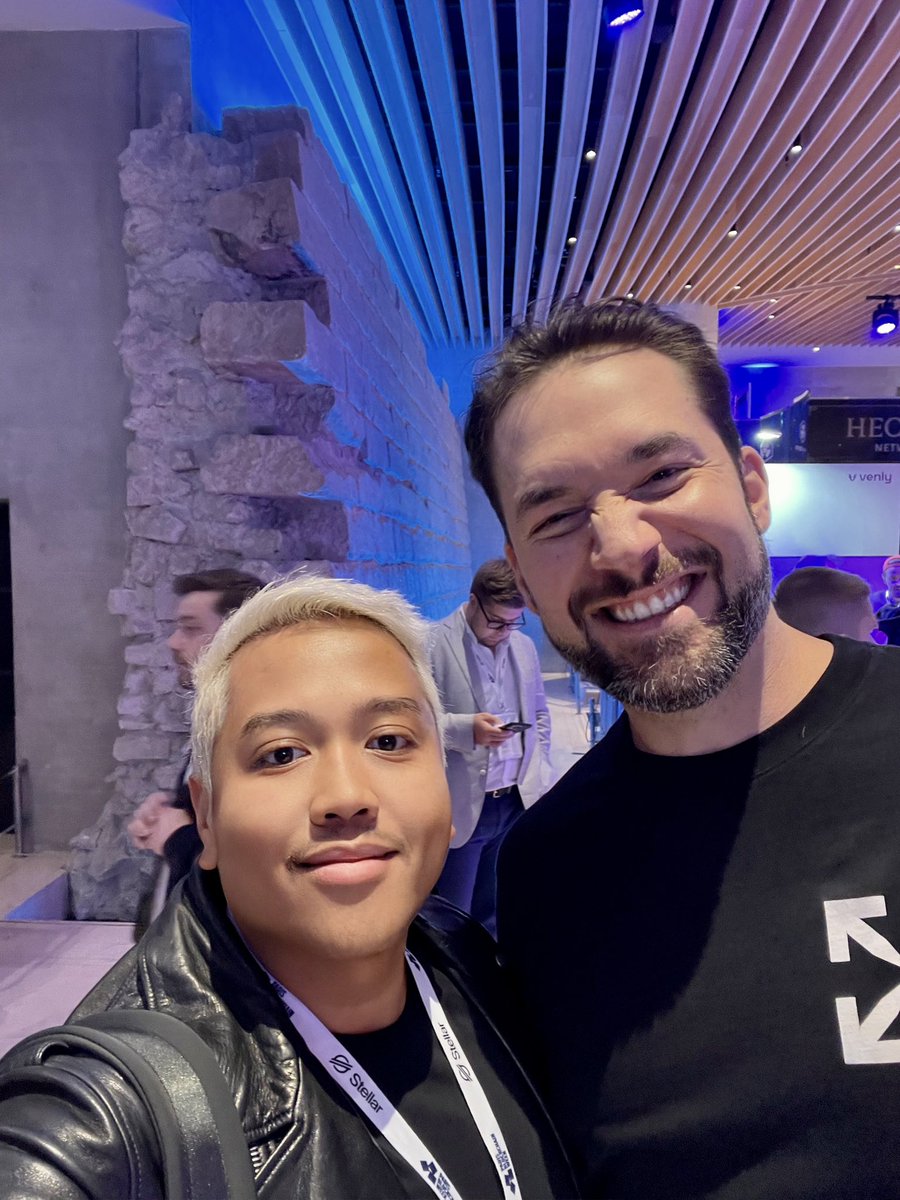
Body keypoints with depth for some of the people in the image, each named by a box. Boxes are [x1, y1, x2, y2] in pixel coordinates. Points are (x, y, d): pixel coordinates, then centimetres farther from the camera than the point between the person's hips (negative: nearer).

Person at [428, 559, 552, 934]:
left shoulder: (524, 646, 9)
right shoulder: (432, 645, -12)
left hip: (517, 802, 5)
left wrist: (537, 772, 11)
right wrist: (466, 729, -26)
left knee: (494, 916, 17)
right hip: (461, 807, -5)